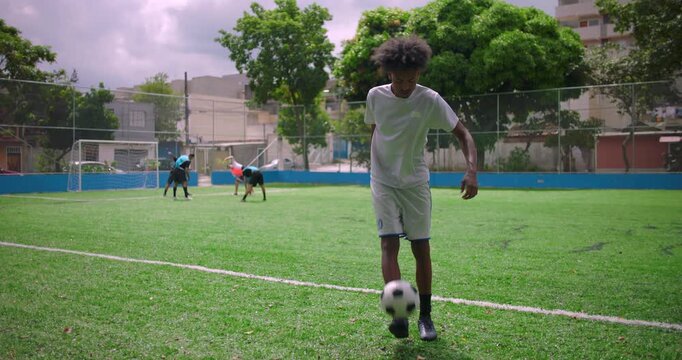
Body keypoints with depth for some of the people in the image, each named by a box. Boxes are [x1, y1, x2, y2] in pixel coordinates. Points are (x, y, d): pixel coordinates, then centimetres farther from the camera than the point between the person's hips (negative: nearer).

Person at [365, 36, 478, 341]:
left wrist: (472, 170, -27)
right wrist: (376, 168, 10)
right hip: (383, 182, 0)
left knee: (421, 248, 2)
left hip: (416, 183, 0)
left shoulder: (430, 100, -12)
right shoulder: (375, 96, -6)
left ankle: (425, 316, 16)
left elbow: (462, 134, -11)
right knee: (389, 244, -14)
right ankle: (397, 314, -17)